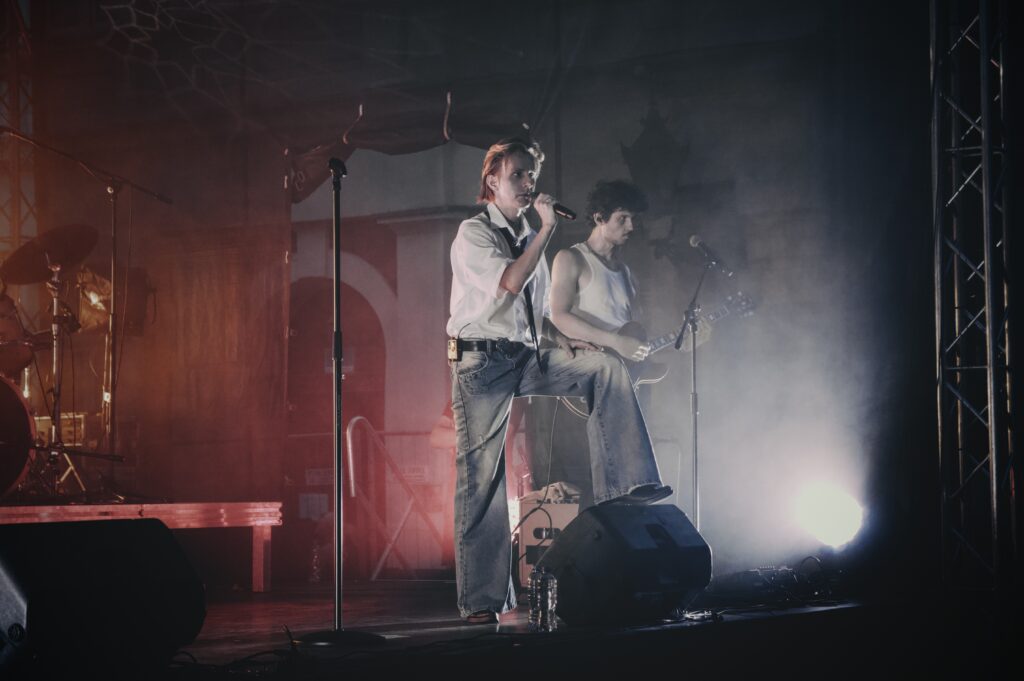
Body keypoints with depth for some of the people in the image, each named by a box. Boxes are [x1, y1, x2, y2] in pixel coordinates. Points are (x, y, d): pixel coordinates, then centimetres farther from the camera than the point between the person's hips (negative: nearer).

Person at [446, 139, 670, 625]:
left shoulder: (529, 239, 17)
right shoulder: (473, 234, -4)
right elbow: (510, 284, -20)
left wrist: (562, 340, 5)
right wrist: (547, 229, -14)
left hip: (527, 359, 6)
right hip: (482, 361, -6)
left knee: (607, 367, -14)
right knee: (481, 480, -7)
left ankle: (621, 483, -19)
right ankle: (482, 600, -5)